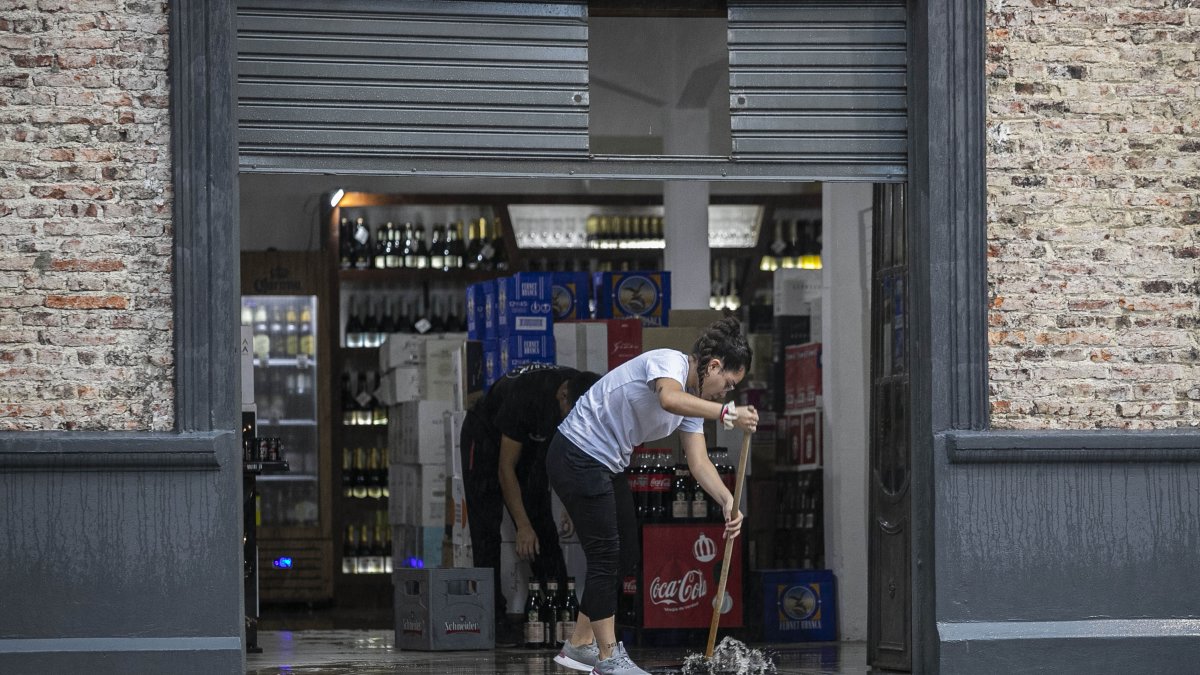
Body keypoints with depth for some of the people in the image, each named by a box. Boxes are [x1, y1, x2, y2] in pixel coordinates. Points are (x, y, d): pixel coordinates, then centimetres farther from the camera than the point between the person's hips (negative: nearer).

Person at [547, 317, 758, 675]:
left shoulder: (694, 401, 9)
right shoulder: (668, 362, -19)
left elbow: (699, 461, 1)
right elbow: (669, 398, -43)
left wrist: (728, 501, -15)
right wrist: (726, 413, -48)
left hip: (607, 464, 10)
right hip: (577, 455, -10)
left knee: (625, 556, 13)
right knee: (606, 556, -8)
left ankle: (579, 646, 23)